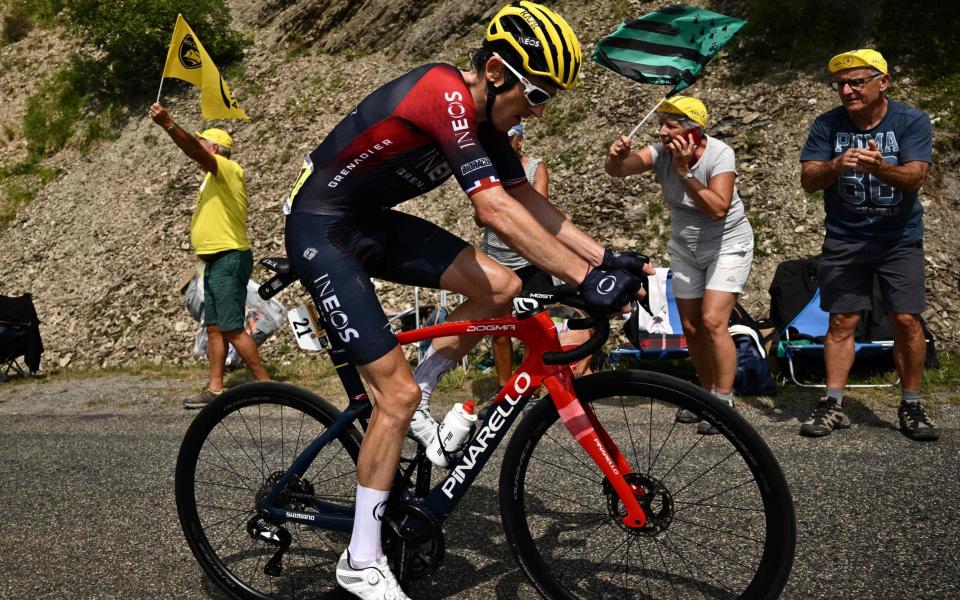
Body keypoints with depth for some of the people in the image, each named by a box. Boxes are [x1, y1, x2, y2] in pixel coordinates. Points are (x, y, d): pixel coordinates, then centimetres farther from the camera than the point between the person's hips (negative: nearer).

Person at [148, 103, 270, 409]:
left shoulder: (229, 170, -9)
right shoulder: (213, 178, 22)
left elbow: (195, 151, -25)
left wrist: (168, 124, -34)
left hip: (229, 260, -10)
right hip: (215, 261, 10)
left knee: (232, 329, -11)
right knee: (214, 327, 9)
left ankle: (265, 384, -5)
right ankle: (214, 389, 13)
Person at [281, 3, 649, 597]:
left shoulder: (485, 116, 2)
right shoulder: (444, 92, -26)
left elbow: (529, 200, 5)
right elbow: (494, 208, -34)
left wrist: (605, 255, -4)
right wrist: (586, 278, -35)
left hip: (372, 222, 9)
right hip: (320, 229, -9)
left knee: (501, 288, -4)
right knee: (397, 392, -11)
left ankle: (416, 399, 13)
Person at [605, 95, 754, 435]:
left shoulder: (719, 154, -24)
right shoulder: (662, 152, -14)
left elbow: (718, 208, -36)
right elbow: (617, 170, -27)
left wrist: (685, 172, -39)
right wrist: (616, 157, -50)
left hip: (727, 246, -5)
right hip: (685, 249, 5)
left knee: (712, 322, -17)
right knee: (690, 327, 6)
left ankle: (724, 402, -4)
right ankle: (708, 394, 23)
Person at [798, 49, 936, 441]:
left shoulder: (911, 121, -7)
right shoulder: (828, 125, -4)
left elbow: (915, 177, -18)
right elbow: (808, 180, -11)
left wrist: (879, 167, -39)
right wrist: (835, 166, -33)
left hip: (899, 239, -1)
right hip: (844, 239, 1)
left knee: (906, 321, -4)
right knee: (842, 321, 0)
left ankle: (910, 406, 11)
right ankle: (833, 405, 5)